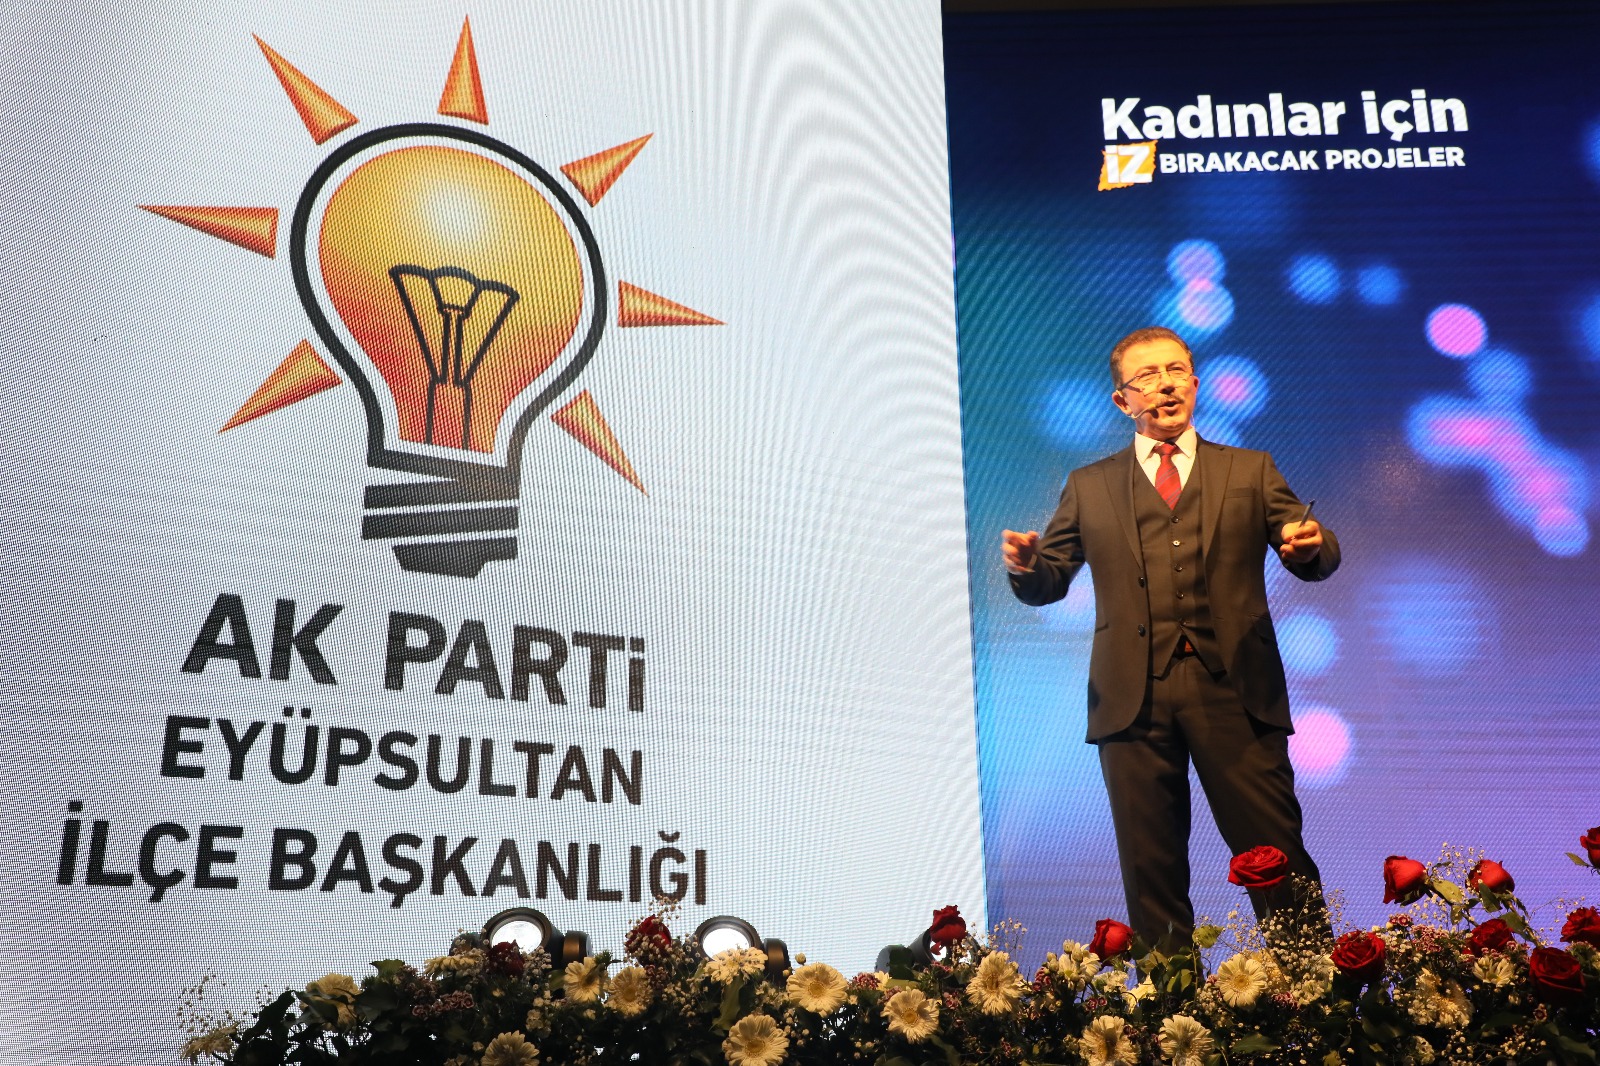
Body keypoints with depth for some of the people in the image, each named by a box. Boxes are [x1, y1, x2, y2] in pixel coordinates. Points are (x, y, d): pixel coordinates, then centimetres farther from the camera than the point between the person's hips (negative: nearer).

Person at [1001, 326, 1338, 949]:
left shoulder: (1250, 472, 15)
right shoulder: (1090, 487, 15)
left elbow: (1316, 562, 8)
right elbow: (1048, 584, 12)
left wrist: (1312, 546, -16)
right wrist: (1025, 564, -11)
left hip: (1234, 691, 0)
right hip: (1134, 698, 1)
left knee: (1276, 856, 0)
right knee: (1151, 867, 5)